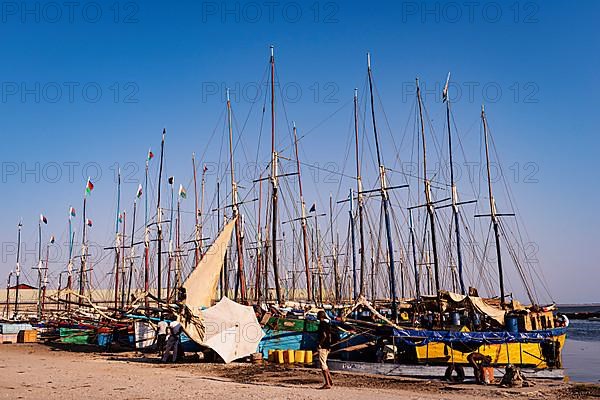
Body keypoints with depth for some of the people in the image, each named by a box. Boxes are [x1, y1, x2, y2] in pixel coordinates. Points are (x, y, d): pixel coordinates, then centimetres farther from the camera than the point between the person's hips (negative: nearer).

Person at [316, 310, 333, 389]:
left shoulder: (321, 324, -15)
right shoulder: (327, 324, 13)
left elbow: (324, 336, -25)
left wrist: (319, 344, -18)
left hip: (322, 347, -10)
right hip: (327, 347, 10)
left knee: (323, 365, -4)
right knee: (324, 364, 19)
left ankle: (327, 384, -3)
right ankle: (330, 381, 20)